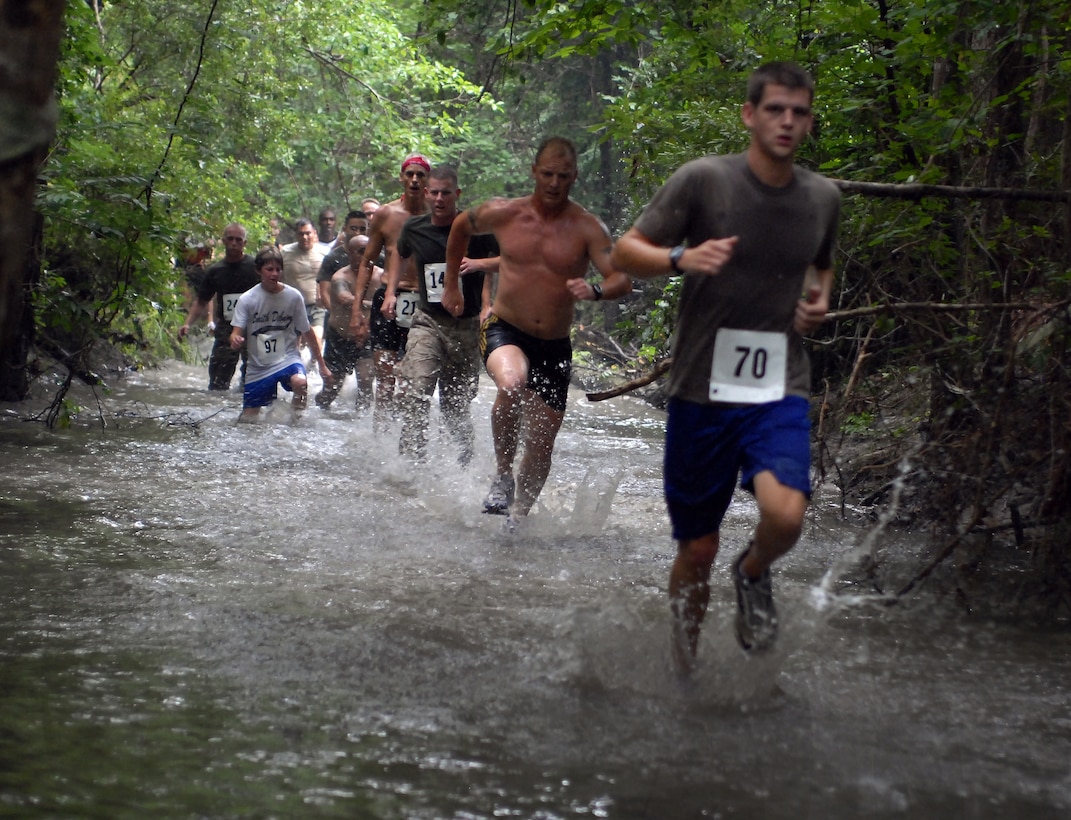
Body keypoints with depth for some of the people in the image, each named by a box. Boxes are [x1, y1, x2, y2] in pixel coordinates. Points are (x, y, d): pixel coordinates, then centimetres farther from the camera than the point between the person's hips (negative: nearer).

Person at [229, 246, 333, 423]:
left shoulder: (293, 296, -4)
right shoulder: (247, 299, -6)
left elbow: (307, 332, 4)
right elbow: (237, 332, -11)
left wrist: (322, 365, 6)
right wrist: (235, 340, -37)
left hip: (287, 359, -1)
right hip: (258, 365, 1)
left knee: (300, 382, -36)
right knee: (248, 419, 4)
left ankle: (296, 421, -11)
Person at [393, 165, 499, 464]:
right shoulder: (414, 228, 5)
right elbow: (400, 254, 28)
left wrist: (479, 264, -20)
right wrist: (391, 292, 23)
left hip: (466, 324, -2)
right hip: (427, 321, 2)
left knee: (455, 401, 8)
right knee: (413, 394, -19)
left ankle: (466, 455, 31)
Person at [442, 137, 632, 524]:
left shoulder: (587, 228, -6)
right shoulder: (503, 214, -2)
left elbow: (623, 279, -15)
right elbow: (460, 227, 18)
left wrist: (595, 290, -37)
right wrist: (451, 285, 22)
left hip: (554, 346, 2)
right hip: (504, 330, -2)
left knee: (541, 446, 5)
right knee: (512, 382, -36)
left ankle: (517, 517, 27)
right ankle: (502, 474, -16)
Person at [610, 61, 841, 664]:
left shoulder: (823, 197, 5)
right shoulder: (703, 180, -7)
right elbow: (626, 251, -4)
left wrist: (821, 299, 4)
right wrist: (683, 258, -23)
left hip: (780, 389, 2)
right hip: (702, 389, -1)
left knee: (786, 515, -25)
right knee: (698, 551, 6)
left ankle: (754, 574, 11)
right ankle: (684, 665, 32)